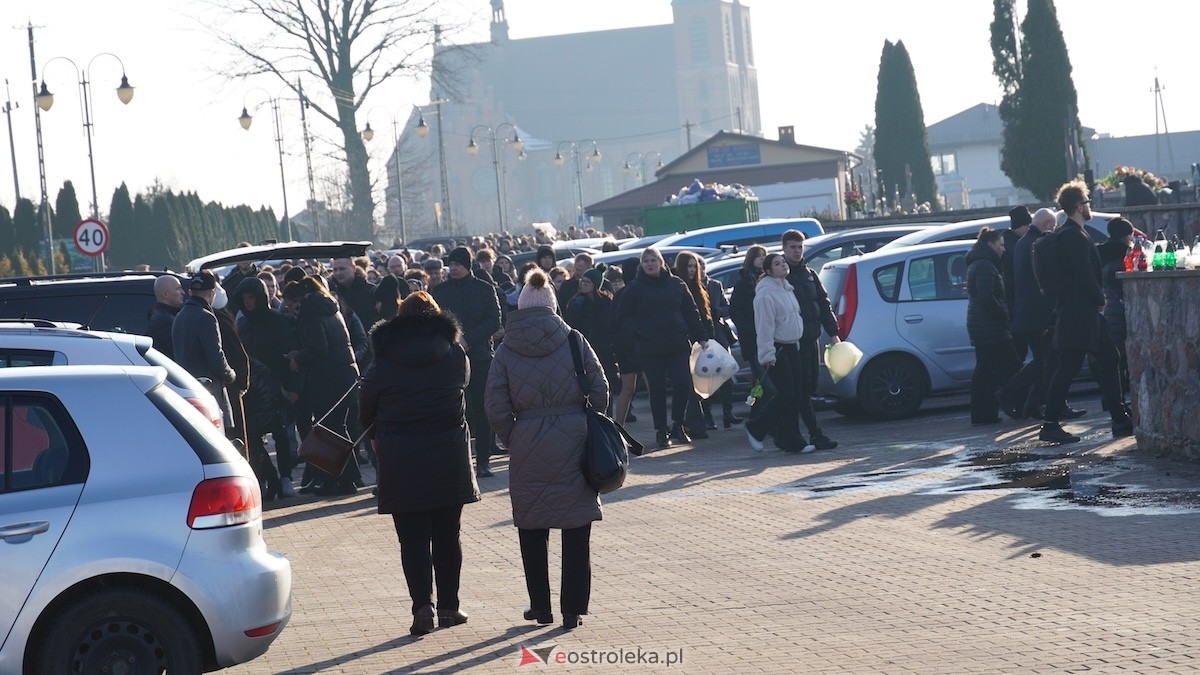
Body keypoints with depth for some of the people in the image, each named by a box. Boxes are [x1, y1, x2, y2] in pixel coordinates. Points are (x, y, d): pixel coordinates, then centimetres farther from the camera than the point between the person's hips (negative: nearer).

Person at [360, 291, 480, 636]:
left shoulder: (383, 362, -3)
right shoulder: (455, 355, 1)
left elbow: (365, 409, 4)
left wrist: (377, 436, 24)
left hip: (401, 461, -2)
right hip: (449, 457, 2)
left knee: (413, 537, 1)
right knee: (447, 534, 12)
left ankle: (422, 606, -10)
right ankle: (449, 606, 15)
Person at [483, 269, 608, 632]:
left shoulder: (506, 350, -2)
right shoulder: (574, 341, -2)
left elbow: (496, 408, -6)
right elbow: (600, 391, -2)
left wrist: (512, 439, 9)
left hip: (528, 448, 0)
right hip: (574, 442, 0)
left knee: (532, 529, 14)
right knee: (577, 530, 7)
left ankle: (541, 607, 19)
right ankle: (573, 609, 6)